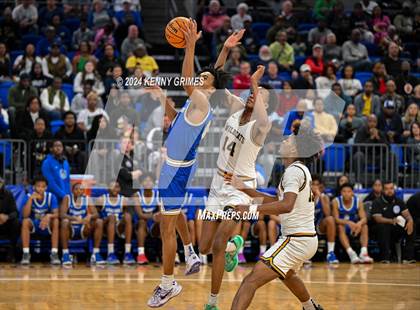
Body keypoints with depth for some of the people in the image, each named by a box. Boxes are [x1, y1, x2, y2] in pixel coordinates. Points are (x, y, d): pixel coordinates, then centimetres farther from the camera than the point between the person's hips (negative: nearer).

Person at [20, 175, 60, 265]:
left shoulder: (51, 196, -9)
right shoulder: (29, 196, -10)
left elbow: (56, 214, -19)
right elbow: (25, 215, -22)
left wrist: (49, 216, -42)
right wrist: (31, 199, -31)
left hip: (47, 226, 0)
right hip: (33, 225, 0)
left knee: (56, 221, -31)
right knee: (25, 221, -32)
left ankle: (54, 253, -30)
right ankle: (26, 254, -30)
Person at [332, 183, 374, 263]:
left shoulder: (358, 201, -7)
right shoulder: (336, 201, -14)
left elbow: (364, 218, -14)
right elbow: (336, 219, -22)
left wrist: (359, 223, -40)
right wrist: (348, 222, -41)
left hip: (354, 226, 3)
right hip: (342, 225, -3)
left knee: (364, 226, -24)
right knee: (340, 227, -34)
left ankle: (364, 252, -38)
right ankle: (351, 253, -50)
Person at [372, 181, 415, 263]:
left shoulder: (399, 202, 9)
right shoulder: (377, 203, -5)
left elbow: (407, 214, -1)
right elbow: (378, 218, -19)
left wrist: (410, 220, -27)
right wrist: (392, 221, -37)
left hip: (397, 231, 4)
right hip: (383, 232, -4)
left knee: (411, 226, -23)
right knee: (383, 226, -37)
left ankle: (409, 257, -25)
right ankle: (385, 257, -34)